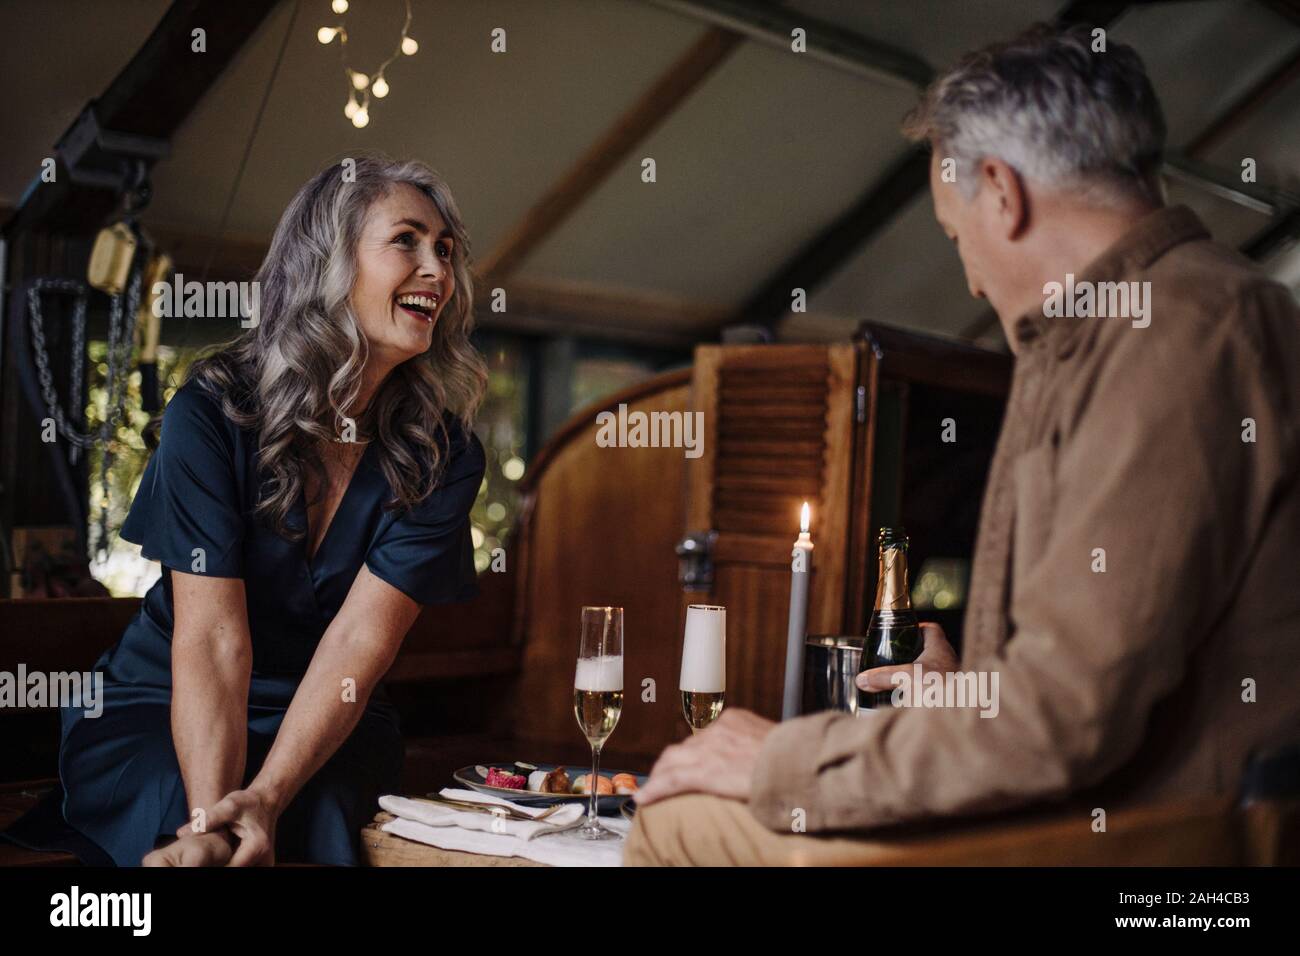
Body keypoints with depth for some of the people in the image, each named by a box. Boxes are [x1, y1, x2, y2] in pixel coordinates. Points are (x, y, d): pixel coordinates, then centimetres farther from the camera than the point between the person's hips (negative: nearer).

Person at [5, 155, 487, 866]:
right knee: (192, 833, -32)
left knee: (323, 829, -27)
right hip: (156, 709, -3)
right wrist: (212, 818, -37)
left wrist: (264, 799, -32)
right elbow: (212, 637, -22)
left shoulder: (443, 454, -9)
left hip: (329, 728, 3)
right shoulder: (211, 412, -15)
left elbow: (360, 639, -18)